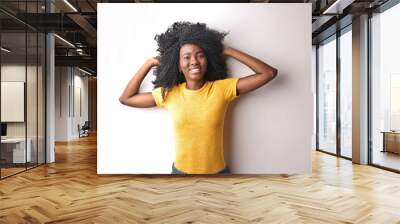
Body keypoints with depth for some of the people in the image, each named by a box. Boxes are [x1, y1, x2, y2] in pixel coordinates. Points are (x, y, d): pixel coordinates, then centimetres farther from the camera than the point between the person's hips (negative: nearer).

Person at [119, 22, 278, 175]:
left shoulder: (222, 88, -11)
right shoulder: (169, 94, -6)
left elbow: (269, 73, -13)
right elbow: (126, 99, 2)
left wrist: (228, 51, -10)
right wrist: (150, 63, -2)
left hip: (217, 171, -1)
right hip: (181, 170, 1)